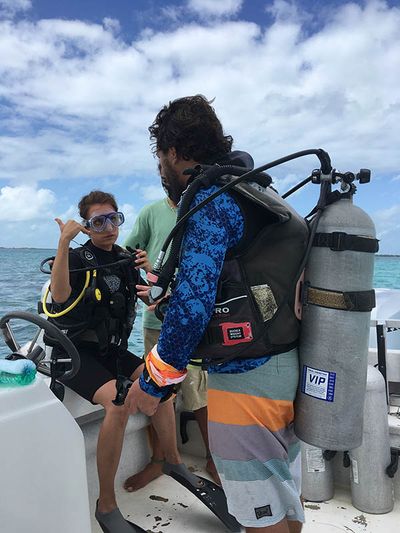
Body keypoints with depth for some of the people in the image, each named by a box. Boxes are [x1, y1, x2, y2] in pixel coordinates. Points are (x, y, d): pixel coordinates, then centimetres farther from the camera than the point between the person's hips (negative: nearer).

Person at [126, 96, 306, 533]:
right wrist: (168, 293, 27)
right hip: (289, 370, 9)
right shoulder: (260, 194, 14)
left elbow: (194, 301, -23)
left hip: (246, 379, -9)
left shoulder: (213, 201, -15)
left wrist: (152, 381, -12)